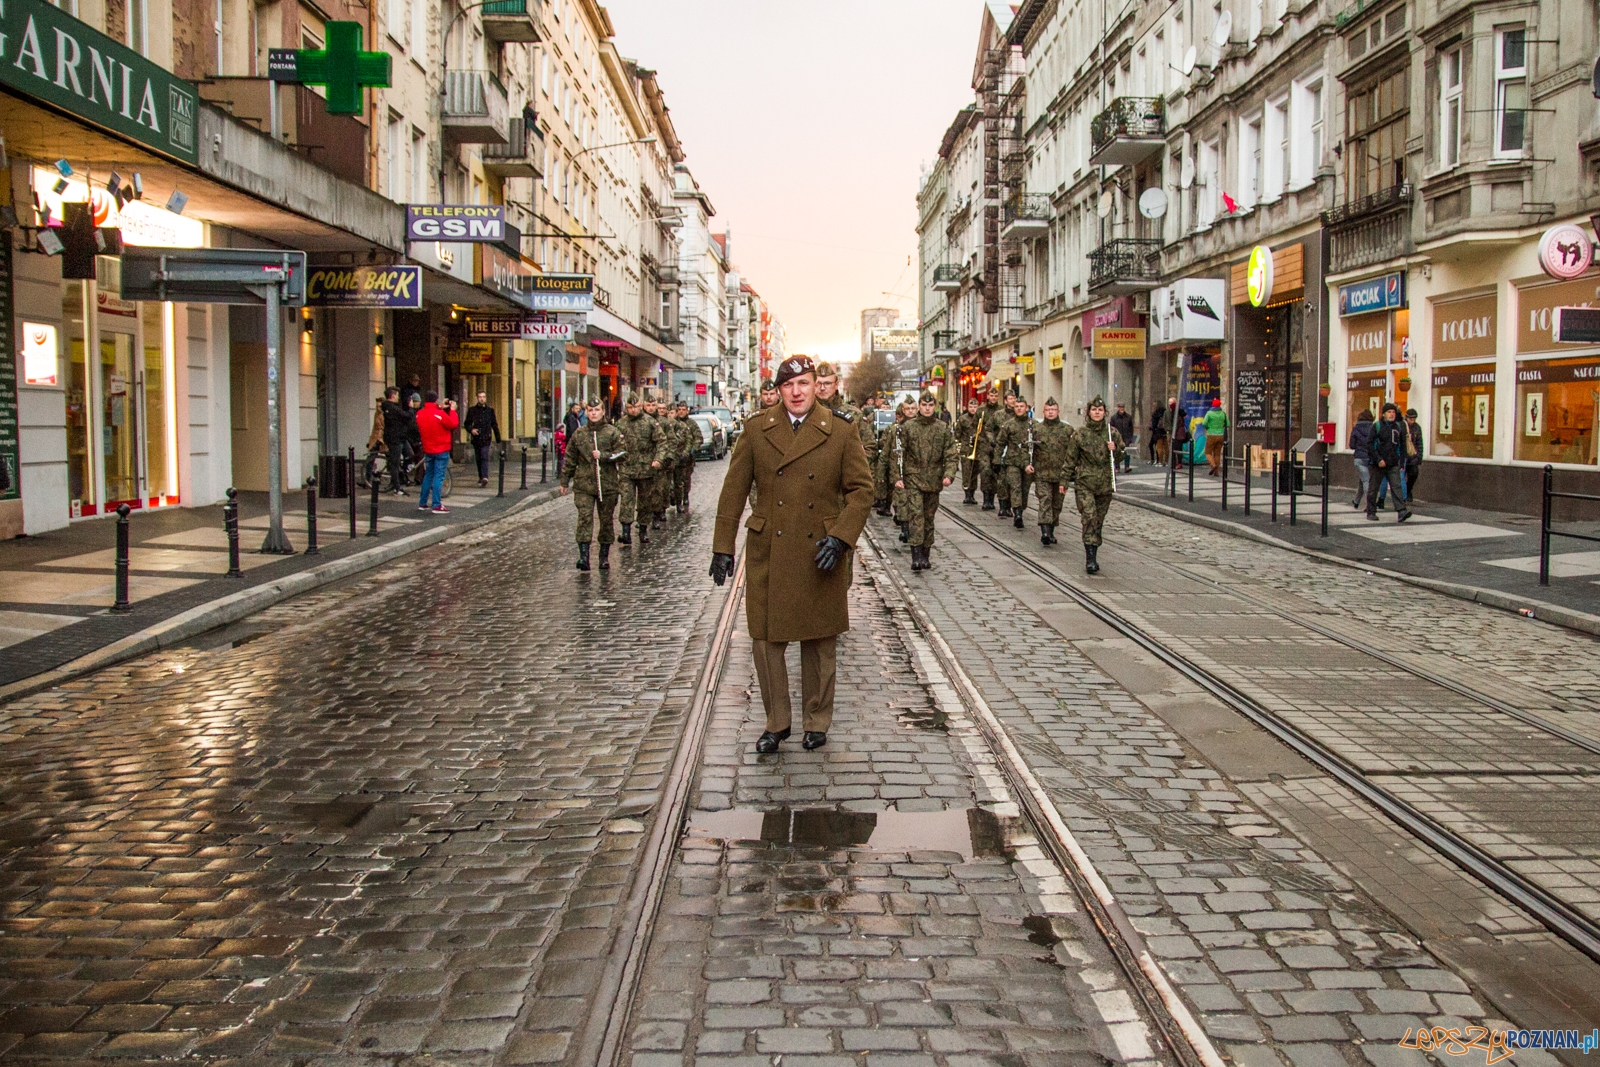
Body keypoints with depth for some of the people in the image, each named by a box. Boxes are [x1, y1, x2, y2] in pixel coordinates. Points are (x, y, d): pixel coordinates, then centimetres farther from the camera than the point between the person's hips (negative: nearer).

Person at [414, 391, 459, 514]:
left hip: (428, 450, 6)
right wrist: (452, 410, -1)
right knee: (438, 477, -5)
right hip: (441, 450, -6)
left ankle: (422, 503, 20)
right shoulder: (439, 414, -19)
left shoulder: (419, 414, 0)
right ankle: (437, 506, -6)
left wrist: (439, 408, 14)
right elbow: (454, 424, -13)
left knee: (428, 476, 17)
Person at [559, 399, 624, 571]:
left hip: (607, 484, 0)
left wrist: (602, 455, -14)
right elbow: (570, 458, 13)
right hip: (583, 484, 1)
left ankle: (604, 556, 16)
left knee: (606, 520, 6)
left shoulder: (612, 432, 3)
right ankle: (583, 555, -15)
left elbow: (620, 454, -2)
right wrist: (564, 481, 14)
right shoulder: (579, 433, 9)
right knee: (584, 518, -11)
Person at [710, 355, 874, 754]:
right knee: (765, 637, 3)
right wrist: (723, 546, 1)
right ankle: (776, 722, 20)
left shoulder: (839, 432, -2)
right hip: (768, 553, 1)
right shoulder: (757, 429, 1)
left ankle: (816, 721, 26)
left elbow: (861, 489, 1)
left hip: (820, 555, -1)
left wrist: (841, 536, -11)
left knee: (819, 642, 9)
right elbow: (734, 490, 4)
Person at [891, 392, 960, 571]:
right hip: (913, 478, -2)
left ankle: (926, 555, 20)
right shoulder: (908, 427, 1)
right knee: (916, 513, -14)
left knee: (929, 516, 10)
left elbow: (952, 455, 3)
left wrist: (949, 475, -12)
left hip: (934, 480, 2)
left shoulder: (944, 429, 5)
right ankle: (916, 556, -19)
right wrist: (897, 477, -5)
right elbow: (898, 453, 2)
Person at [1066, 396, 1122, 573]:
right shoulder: (1080, 433, 2)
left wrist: (1114, 450, -7)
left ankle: (1093, 555, 18)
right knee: (1089, 517, -15)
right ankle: (1090, 557, -17)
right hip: (1084, 482, -3)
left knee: (1099, 519, 7)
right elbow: (1071, 457, 6)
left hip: (1105, 483, 3)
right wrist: (1065, 479, 3)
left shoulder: (1112, 433, 7)